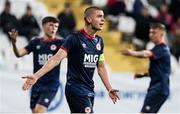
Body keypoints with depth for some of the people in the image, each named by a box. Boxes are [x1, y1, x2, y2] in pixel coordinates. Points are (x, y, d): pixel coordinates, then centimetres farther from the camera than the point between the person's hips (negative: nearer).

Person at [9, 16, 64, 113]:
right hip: (37, 83, 4)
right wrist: (14, 42, -19)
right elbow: (19, 54, 0)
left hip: (51, 84, -4)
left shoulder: (59, 43, -2)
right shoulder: (35, 42, 6)